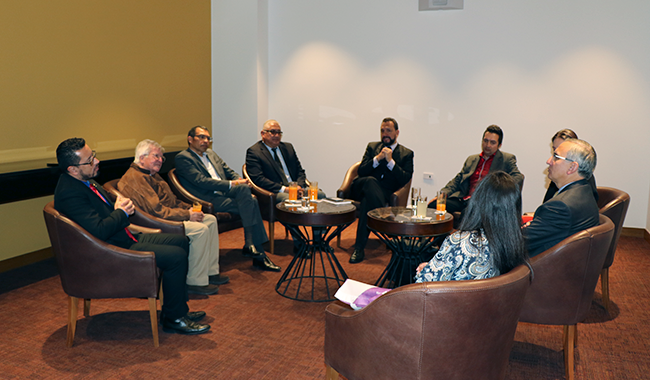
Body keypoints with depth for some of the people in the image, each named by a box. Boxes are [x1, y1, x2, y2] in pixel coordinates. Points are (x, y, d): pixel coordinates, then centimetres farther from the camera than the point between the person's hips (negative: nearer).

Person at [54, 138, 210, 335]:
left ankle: (175, 308, 16)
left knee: (180, 241, 11)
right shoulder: (70, 193, -23)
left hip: (126, 238, 11)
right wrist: (121, 212, -11)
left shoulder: (85, 181, 8)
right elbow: (100, 230, -29)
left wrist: (122, 206, 0)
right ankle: (173, 318, -3)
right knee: (177, 256, -19)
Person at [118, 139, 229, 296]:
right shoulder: (135, 178, -17)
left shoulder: (152, 174, 18)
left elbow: (171, 200, 25)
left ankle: (211, 272, 8)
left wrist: (188, 207, 6)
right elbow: (156, 210, -24)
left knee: (211, 220, 6)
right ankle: (196, 282, -16)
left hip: (170, 215, 11)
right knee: (200, 229, -26)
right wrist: (187, 215, -19)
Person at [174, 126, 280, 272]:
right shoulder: (183, 158, -1)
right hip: (211, 199, -7)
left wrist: (240, 181, -2)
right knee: (250, 202, -25)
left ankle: (250, 244, -24)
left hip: (226, 193, 7)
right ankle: (258, 254, -20)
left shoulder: (211, 153, 25)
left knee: (244, 188, -26)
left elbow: (229, 171, 23)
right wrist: (232, 184, -17)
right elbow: (201, 181, -14)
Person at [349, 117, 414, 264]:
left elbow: (405, 179, -3)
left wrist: (390, 161, -11)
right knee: (370, 181, -37)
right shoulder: (372, 147, 21)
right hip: (362, 188, 2)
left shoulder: (406, 154, 13)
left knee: (367, 201, -37)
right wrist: (377, 158, -9)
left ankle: (359, 247, -36)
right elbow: (361, 171, 6)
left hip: (385, 193, -2)